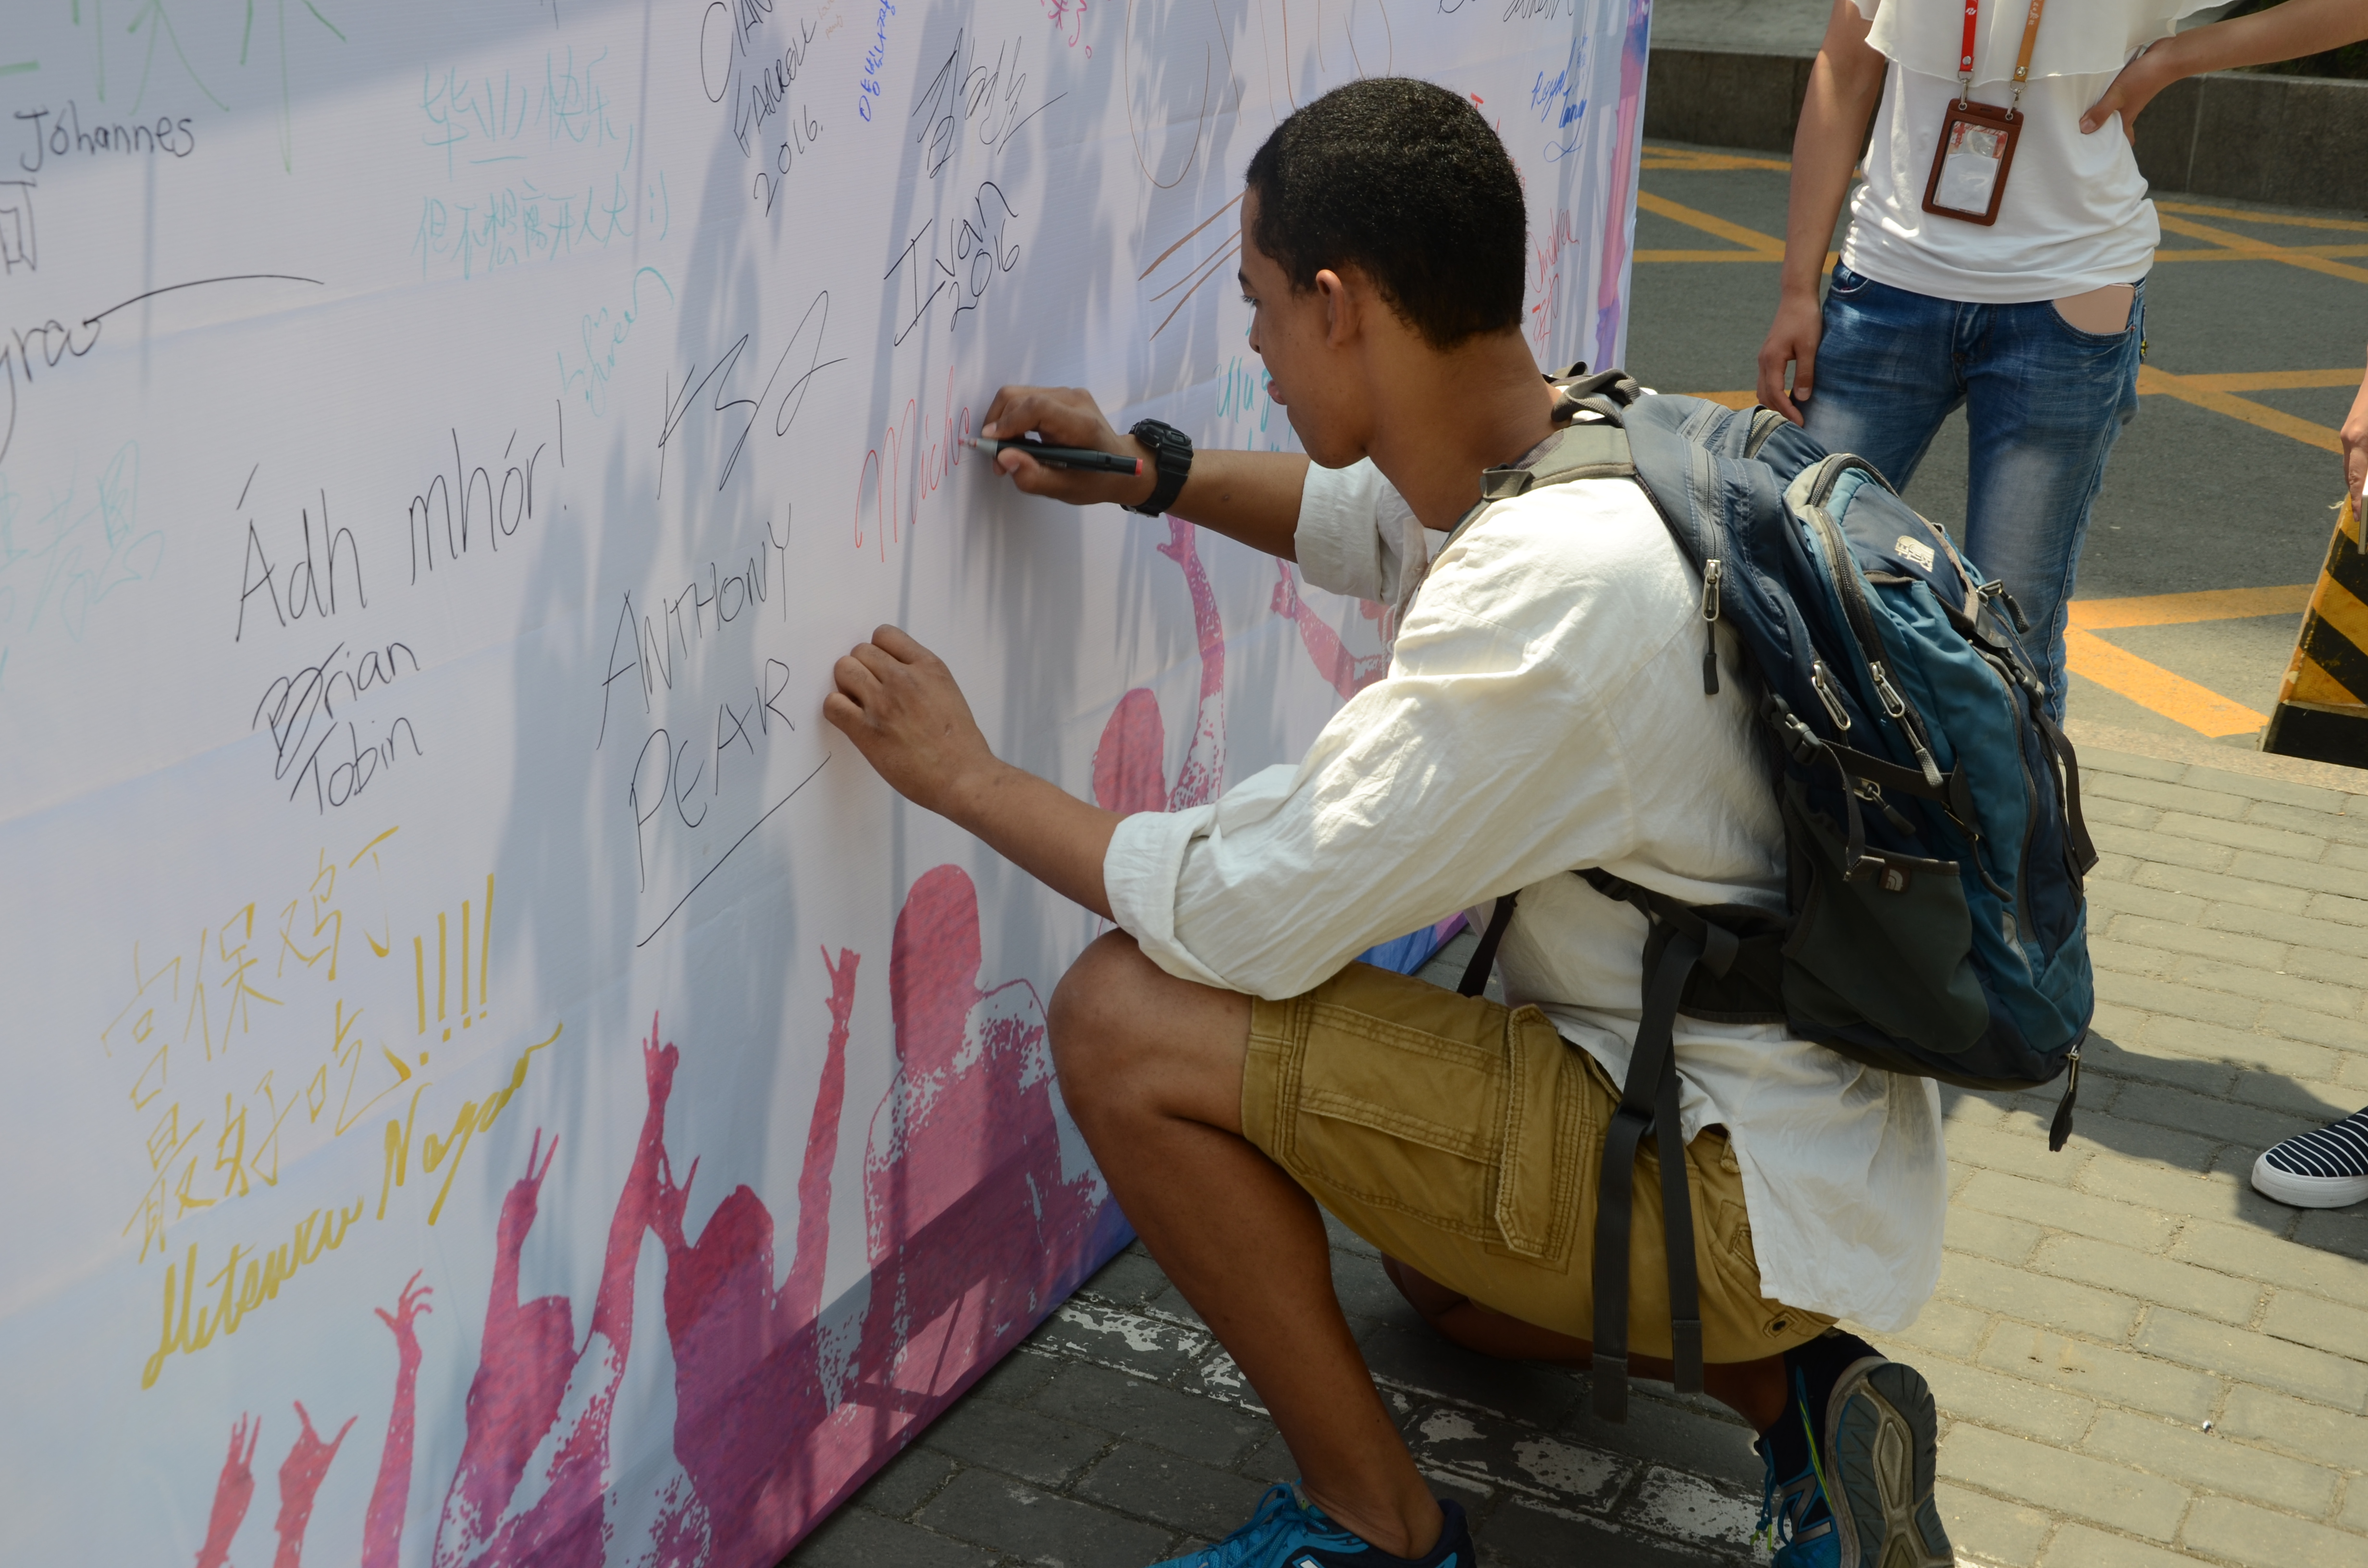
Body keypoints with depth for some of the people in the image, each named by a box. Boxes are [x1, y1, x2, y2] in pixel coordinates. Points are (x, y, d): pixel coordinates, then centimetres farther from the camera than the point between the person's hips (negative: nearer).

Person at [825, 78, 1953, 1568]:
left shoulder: (1549, 599, -30)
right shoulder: (1591, 442, -1)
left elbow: (1244, 921, -25)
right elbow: (1389, 527, 24)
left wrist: (969, 775, -11)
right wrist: (1148, 474, 15)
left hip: (1742, 1195, -10)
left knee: (1126, 1017, -17)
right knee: (1441, 1256, 38)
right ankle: (1789, 1385, 16)